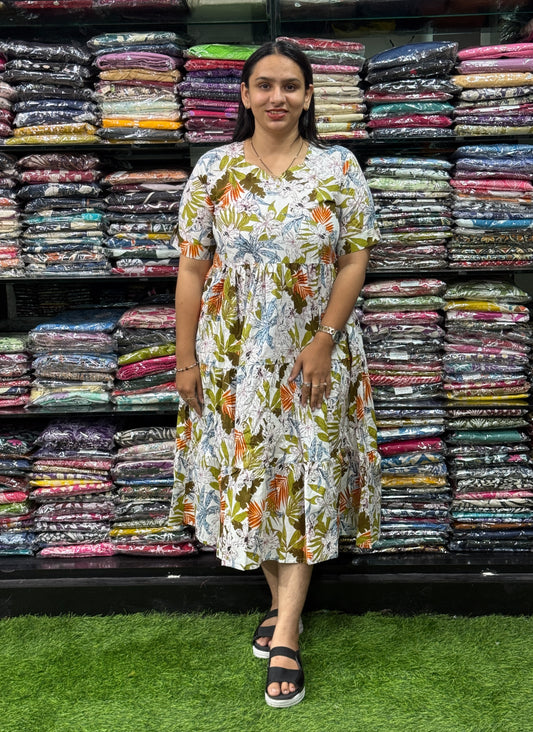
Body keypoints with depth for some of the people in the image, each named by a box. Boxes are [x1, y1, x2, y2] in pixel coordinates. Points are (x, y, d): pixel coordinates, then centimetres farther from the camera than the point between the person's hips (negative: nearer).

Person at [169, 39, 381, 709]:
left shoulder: (339, 168, 0)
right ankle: (281, 601, 32)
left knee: (304, 478, 1)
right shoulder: (214, 169, 1)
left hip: (315, 354, -1)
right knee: (249, 474, 9)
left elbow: (355, 258, -2)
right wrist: (185, 357, -2)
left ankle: (284, 637, 11)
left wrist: (324, 341, -12)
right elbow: (192, 265, 0)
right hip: (233, 356, 1)